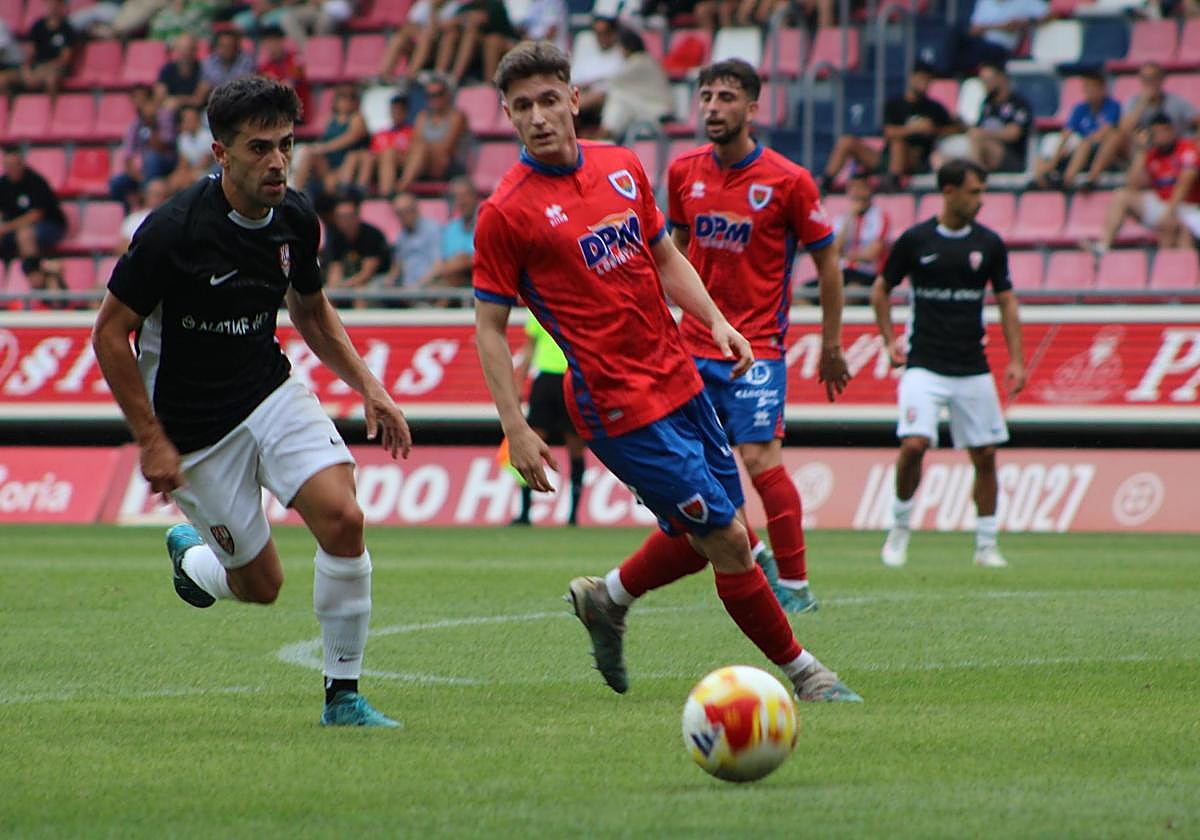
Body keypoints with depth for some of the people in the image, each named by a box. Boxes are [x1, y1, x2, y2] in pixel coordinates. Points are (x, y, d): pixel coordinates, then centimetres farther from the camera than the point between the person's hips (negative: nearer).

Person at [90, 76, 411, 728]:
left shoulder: (295, 220, -4)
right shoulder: (174, 231, -22)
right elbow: (110, 333, -14)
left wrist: (368, 386, 3)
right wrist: (151, 441, -14)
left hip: (273, 393, 4)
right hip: (193, 425, -4)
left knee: (342, 516, -21)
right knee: (261, 584, 1)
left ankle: (343, 694, -7)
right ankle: (191, 551, 39)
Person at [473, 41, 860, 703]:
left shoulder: (622, 168, 7)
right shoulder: (506, 213, -12)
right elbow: (489, 328, -8)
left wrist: (716, 321, 4)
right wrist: (517, 432, -14)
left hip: (678, 380, 7)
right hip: (619, 407, -7)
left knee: (706, 534, 16)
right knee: (727, 539, -5)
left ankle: (607, 598, 39)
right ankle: (800, 671, 11)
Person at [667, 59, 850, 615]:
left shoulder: (788, 181, -9)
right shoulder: (683, 172, 4)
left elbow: (826, 260, -1)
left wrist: (831, 344, 1)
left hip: (757, 345, -5)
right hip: (694, 341, 5)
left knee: (761, 460, -15)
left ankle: (796, 587, -6)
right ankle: (753, 556, 27)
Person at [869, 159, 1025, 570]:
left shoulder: (989, 244, 3)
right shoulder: (915, 239, -2)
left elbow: (1006, 301, 9)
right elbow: (881, 290, 11)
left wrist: (1016, 361, 2)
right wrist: (890, 340, 1)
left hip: (973, 370, 3)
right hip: (924, 364, -3)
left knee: (985, 455, 1)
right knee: (914, 444, -18)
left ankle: (986, 544, 13)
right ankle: (900, 529, 3)